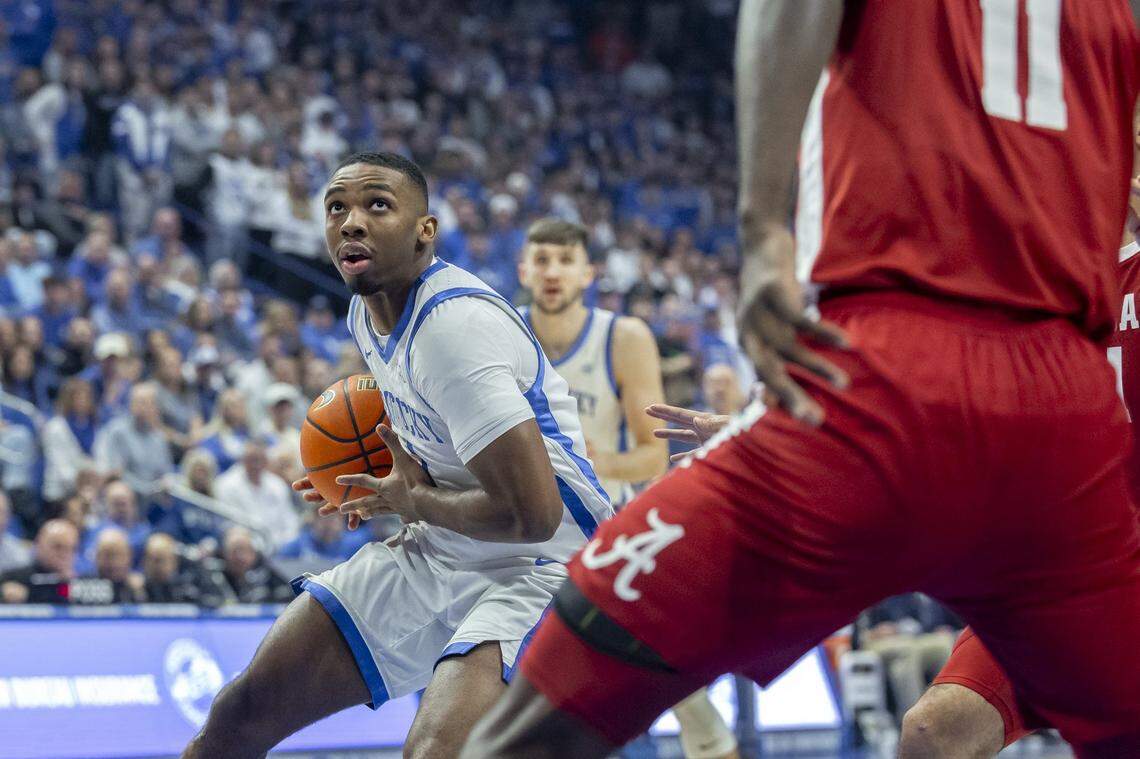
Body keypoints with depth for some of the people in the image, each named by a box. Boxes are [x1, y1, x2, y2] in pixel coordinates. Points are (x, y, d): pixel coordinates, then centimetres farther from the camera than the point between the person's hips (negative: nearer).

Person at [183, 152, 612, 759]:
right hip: (435, 553, 9)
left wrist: (417, 502, -13)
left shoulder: (456, 324, -24)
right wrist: (382, 491, 8)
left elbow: (532, 514, -30)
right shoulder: (367, 311, 6)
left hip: (540, 566, -9)